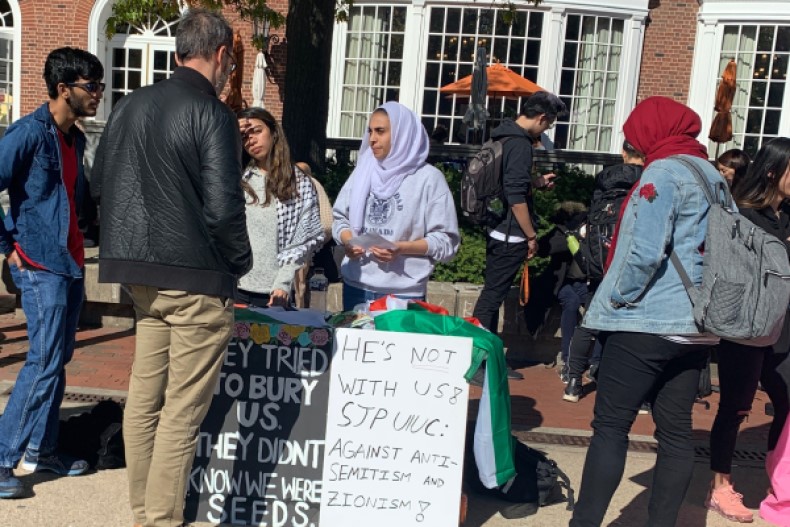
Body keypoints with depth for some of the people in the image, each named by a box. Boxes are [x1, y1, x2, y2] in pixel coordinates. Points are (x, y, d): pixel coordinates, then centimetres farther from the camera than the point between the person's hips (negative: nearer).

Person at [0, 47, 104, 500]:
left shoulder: (76, 138, 12)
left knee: (58, 360, 13)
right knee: (44, 364, -7)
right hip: (41, 266, -8)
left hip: (71, 263, 8)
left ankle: (42, 448, 26)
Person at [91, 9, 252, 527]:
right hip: (198, 277, -7)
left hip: (141, 272, 7)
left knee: (144, 397, 16)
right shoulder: (212, 113, -13)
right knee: (182, 410, 2)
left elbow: (100, 183, 13)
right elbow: (223, 208, -19)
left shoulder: (130, 105, 8)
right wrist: (241, 261, -2)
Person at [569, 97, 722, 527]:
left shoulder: (663, 172, -9)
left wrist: (615, 300, -7)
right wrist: (703, 296, 17)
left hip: (648, 321, -8)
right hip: (696, 325, 8)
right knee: (675, 430, 11)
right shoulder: (714, 176, 16)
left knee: (611, 427, -3)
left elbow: (644, 250, -18)